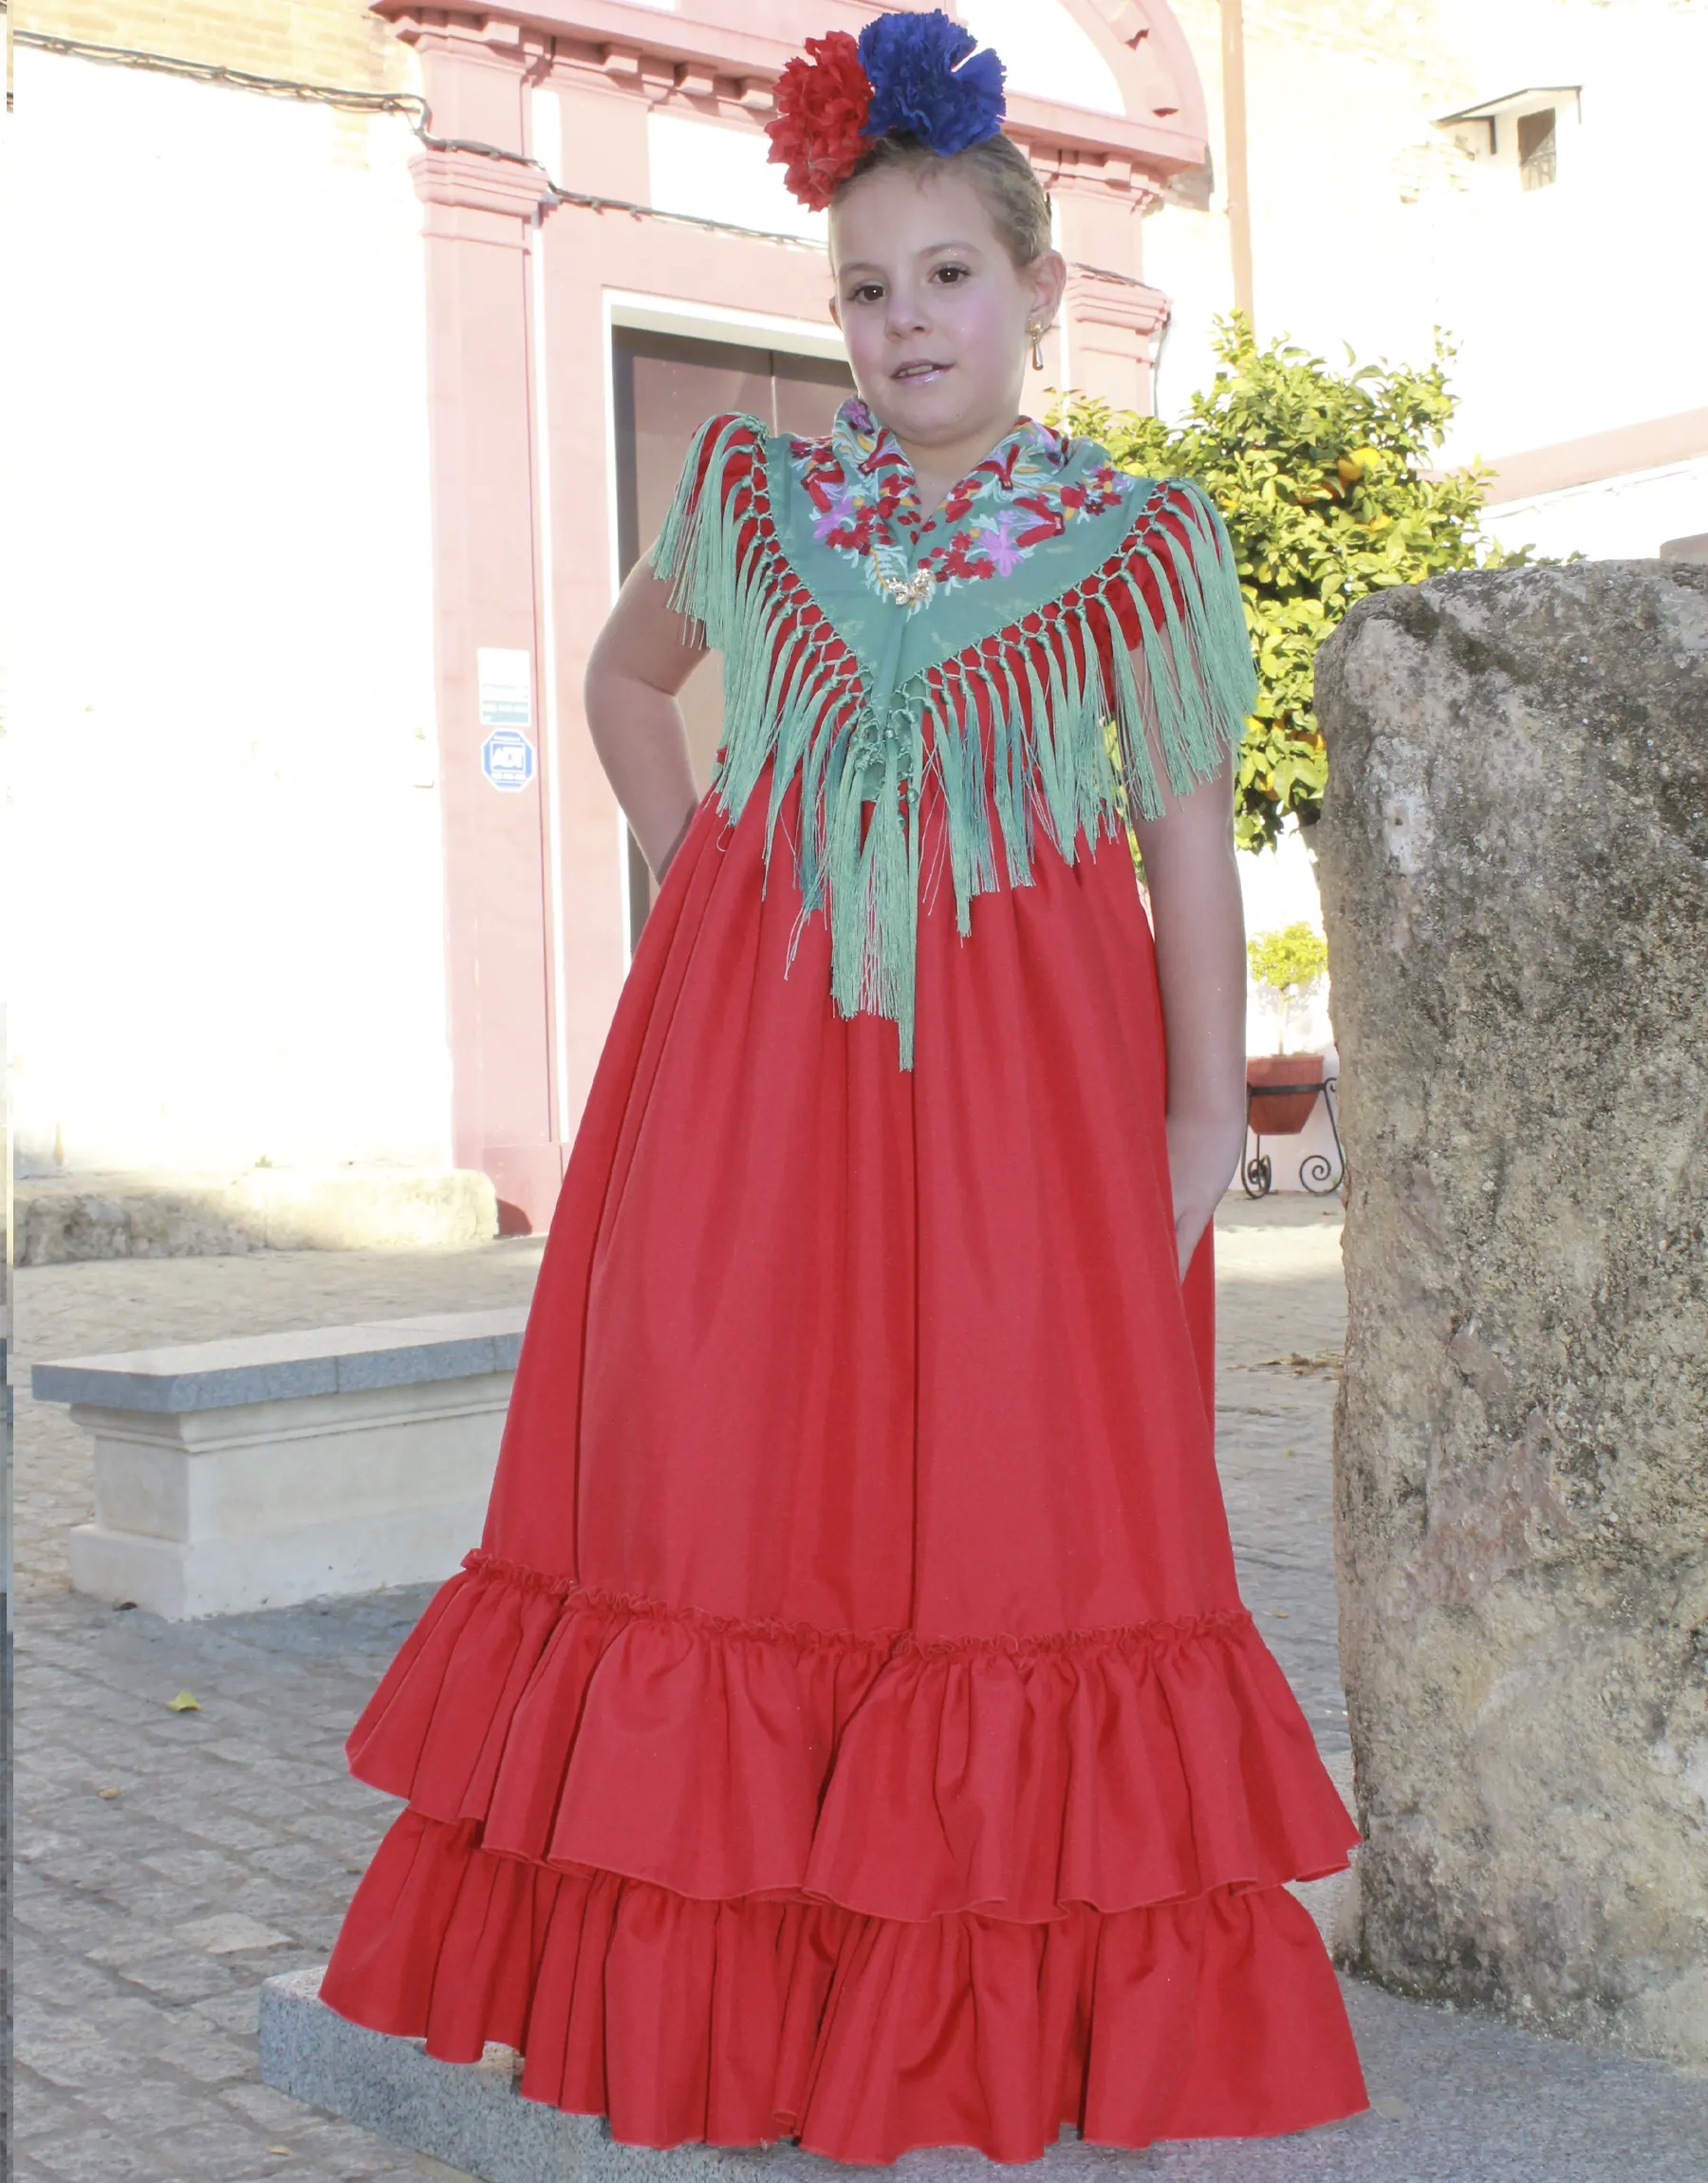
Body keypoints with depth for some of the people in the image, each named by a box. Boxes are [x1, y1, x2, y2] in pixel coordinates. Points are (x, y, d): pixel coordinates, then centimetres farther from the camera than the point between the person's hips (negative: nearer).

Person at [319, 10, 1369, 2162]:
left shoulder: (1137, 542, 4)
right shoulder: (749, 494, 11)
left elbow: (1193, 840, 1)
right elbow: (624, 676, 27)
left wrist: (1205, 1106, -6)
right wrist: (694, 864, 12)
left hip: (1022, 1056, -2)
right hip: (752, 1047, 2)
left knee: (1014, 1479, -1)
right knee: (720, 1458, 1)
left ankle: (1007, 2000, 12)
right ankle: (715, 1975, 14)